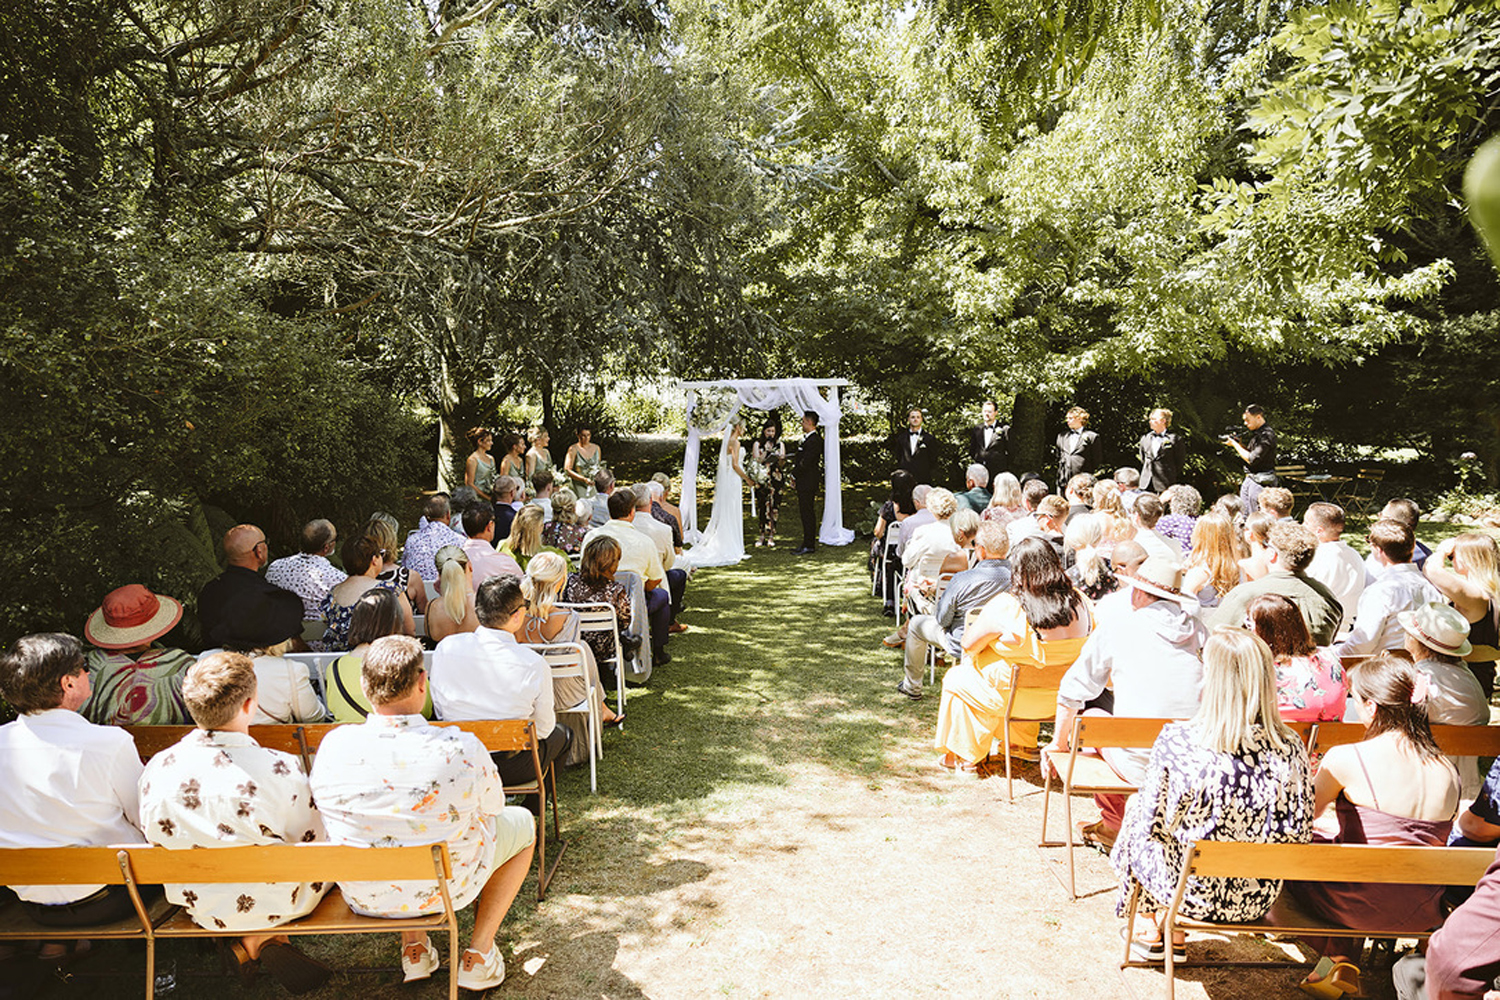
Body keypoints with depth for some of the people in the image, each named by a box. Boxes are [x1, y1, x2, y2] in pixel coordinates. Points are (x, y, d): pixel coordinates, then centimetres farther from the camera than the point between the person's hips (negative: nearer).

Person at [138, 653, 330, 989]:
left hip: (199, 907, 5)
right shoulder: (282, 769, -27)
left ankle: (247, 941, 16)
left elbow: (155, 839, 1)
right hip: (276, 906, -5)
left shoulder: (157, 769, -15)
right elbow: (311, 844, -14)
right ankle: (266, 936, 15)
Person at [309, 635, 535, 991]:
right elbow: (493, 807, -5)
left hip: (361, 897, 4)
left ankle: (413, 948, 33)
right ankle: (477, 953, 24)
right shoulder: (462, 750, -26)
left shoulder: (333, 744, -18)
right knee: (520, 822, 22)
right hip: (445, 891, -3)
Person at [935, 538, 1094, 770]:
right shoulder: (1081, 602, -11)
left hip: (1014, 697, -6)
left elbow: (969, 644, -12)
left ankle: (968, 755, 33)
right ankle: (1024, 744, 45)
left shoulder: (1005, 607, -25)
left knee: (955, 679, 21)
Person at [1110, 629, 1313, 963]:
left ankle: (1155, 934, 39)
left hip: (1193, 895, -4)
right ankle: (1175, 937, 41)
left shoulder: (1177, 741, -24)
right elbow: (1300, 835, -3)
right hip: (1259, 901, 4)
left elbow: (1151, 827, -12)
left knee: (1136, 808, 23)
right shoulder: (1290, 747, -15)